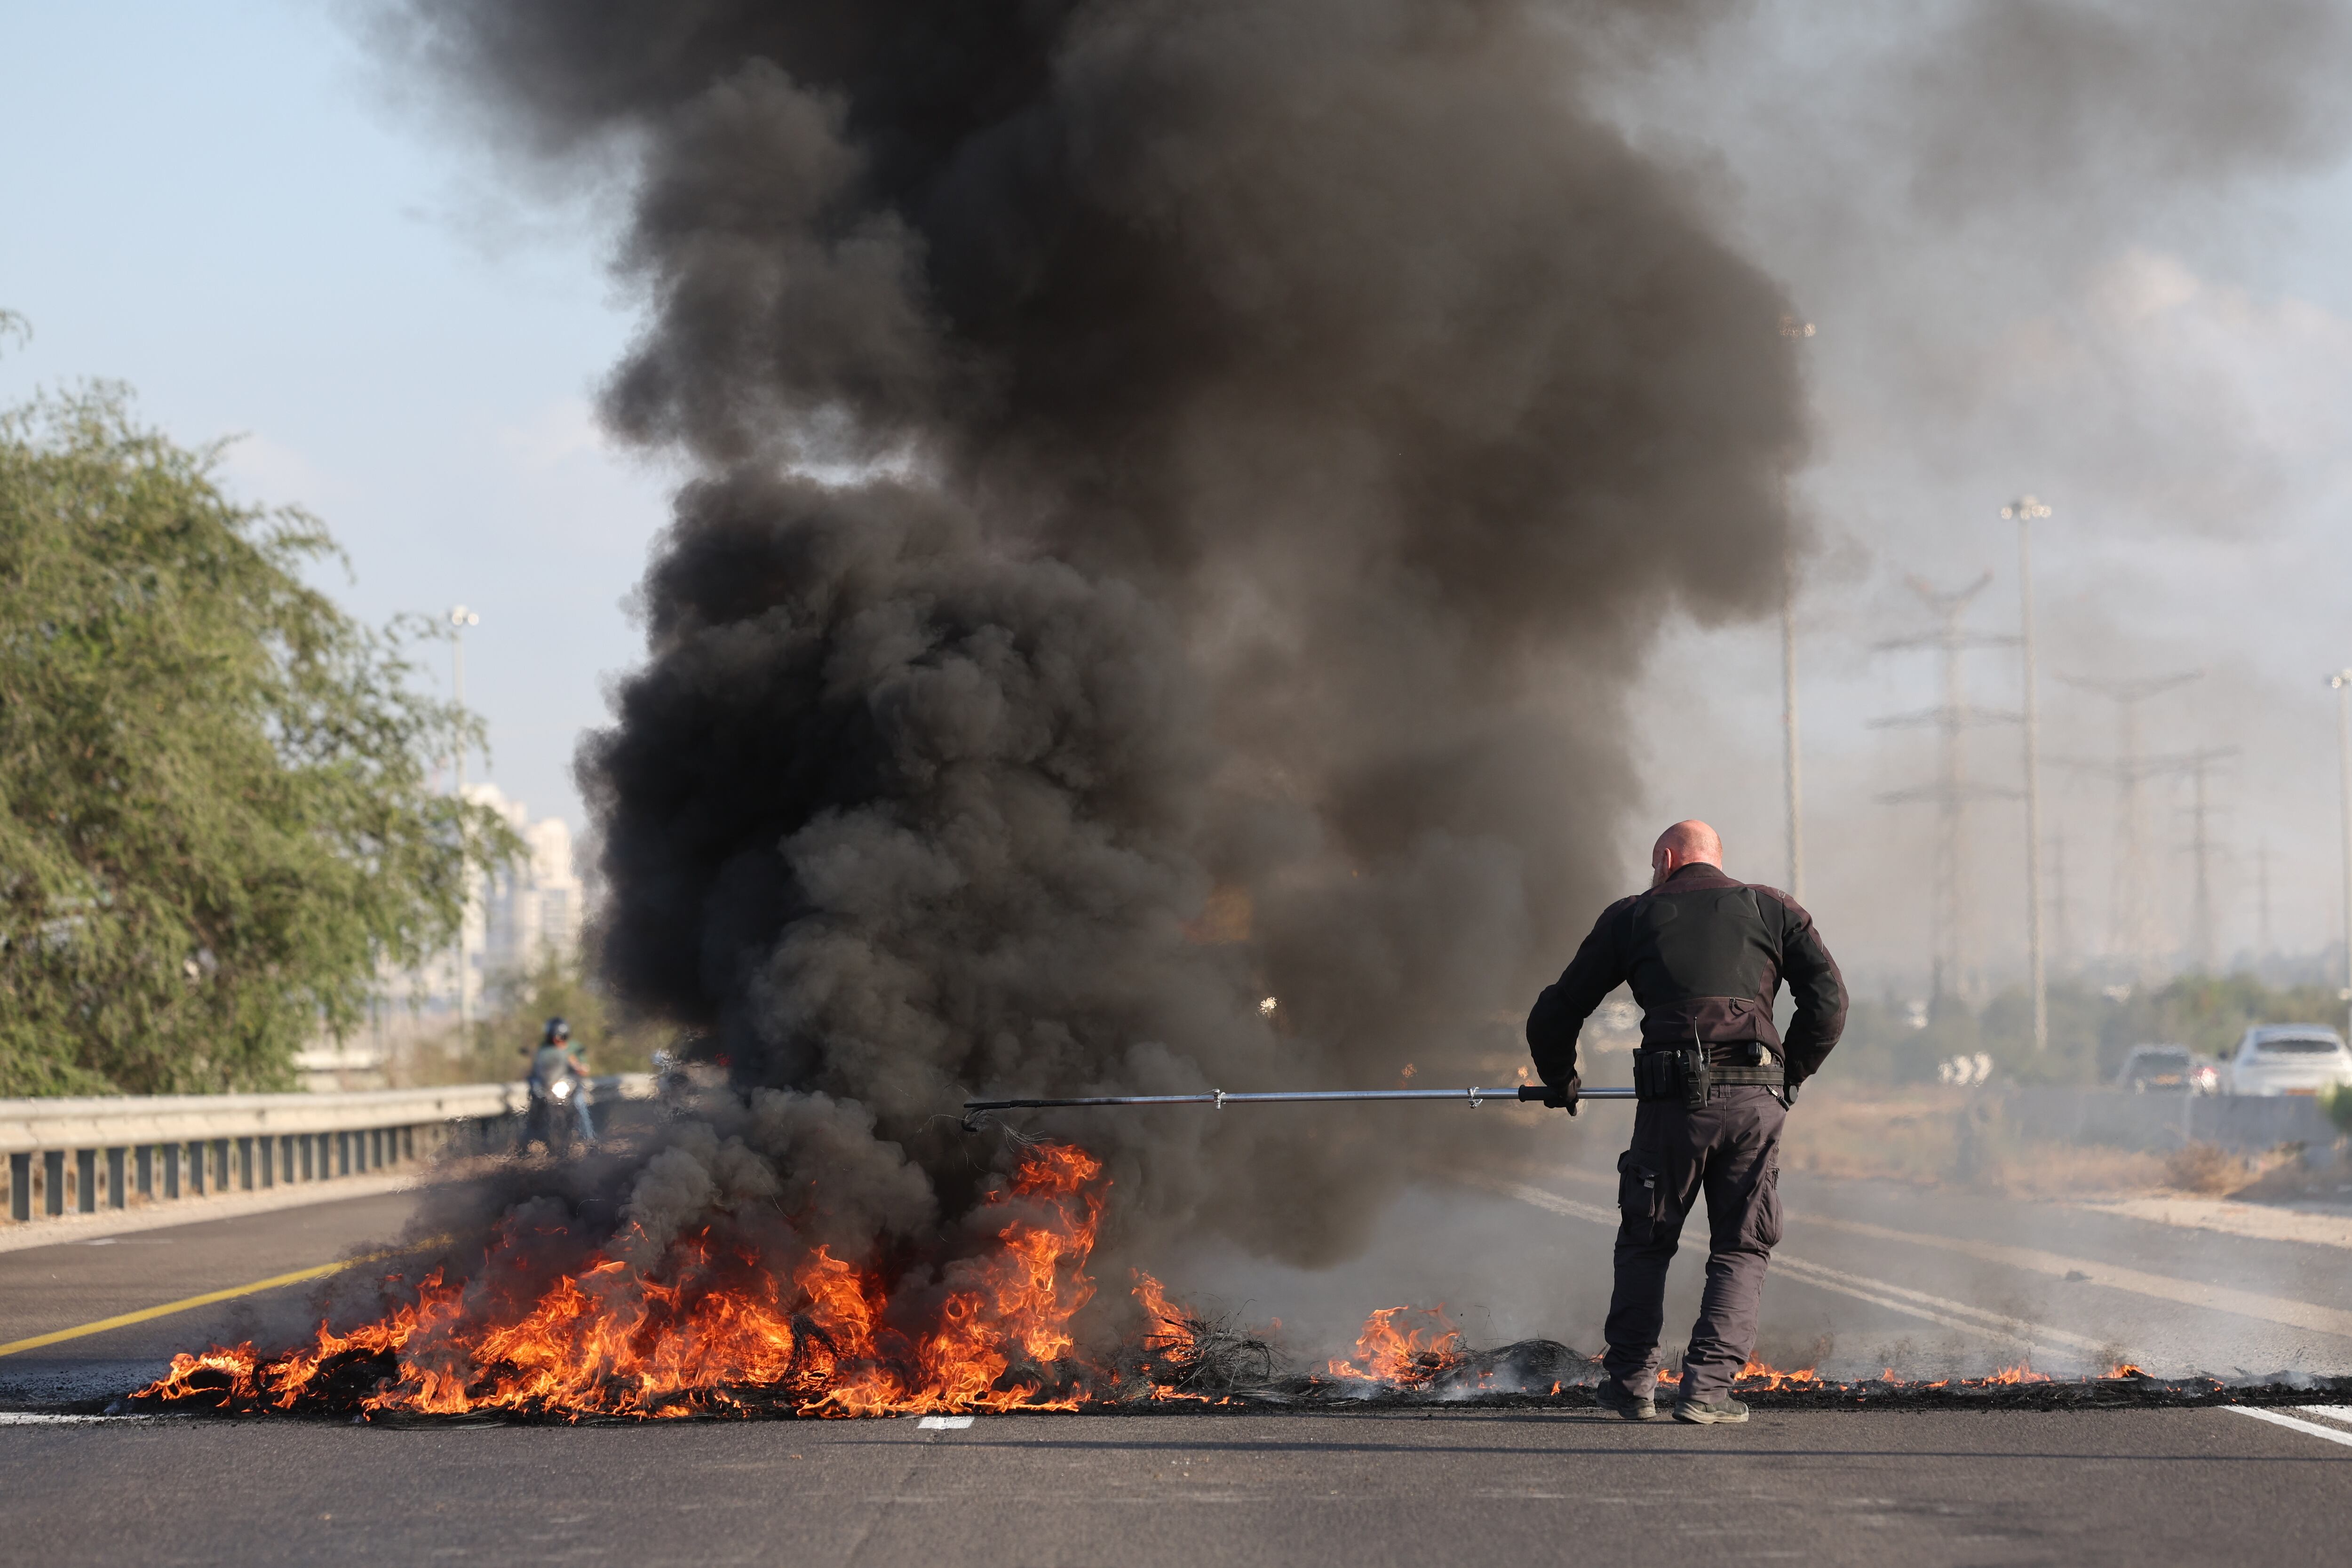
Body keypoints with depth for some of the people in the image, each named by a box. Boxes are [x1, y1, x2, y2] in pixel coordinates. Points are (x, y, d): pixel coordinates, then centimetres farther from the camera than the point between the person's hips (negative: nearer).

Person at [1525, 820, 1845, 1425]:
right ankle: (1708, 1386, -2)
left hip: (1672, 1101, 0)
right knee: (1741, 1250, 10)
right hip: (1755, 1099, 0)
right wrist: (1790, 1076, 20)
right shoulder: (1771, 908, 19)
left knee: (1645, 1243, 17)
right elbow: (1829, 1000, 8)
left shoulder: (1631, 916, 18)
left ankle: (1631, 1381, 16)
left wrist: (1560, 1081, 38)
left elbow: (1554, 1015, 20)